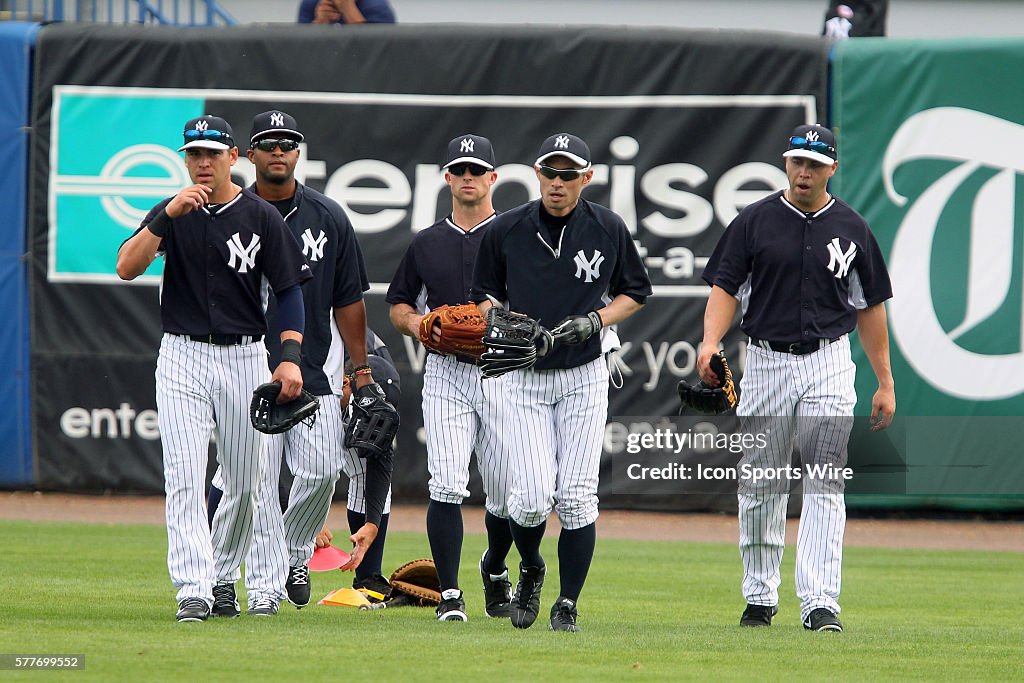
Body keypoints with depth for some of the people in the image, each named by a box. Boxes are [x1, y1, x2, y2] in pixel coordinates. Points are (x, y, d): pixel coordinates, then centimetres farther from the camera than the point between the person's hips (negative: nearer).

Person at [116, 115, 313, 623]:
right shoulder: (171, 214, 4)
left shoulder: (260, 217, 1)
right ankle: (192, 589, -17)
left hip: (244, 357, 1)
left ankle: (222, 576, 26)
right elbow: (126, 267, -11)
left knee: (246, 483, 7)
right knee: (184, 479, -12)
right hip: (182, 357, -1)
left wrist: (290, 357, -11)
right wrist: (168, 214, -21)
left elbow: (289, 291, 1)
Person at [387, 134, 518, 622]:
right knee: (446, 486, -12)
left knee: (506, 493, 2)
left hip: (504, 372, -1)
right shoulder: (427, 243, 13)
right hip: (445, 372, 1)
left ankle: (495, 569, 31)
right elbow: (398, 305, 21)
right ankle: (449, 595, -9)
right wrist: (416, 324, -1)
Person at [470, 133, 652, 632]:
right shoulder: (506, 230, -1)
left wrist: (596, 320, -8)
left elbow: (635, 292, 10)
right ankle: (530, 571, 21)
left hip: (584, 377, 0)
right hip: (525, 378, 0)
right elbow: (483, 295, 10)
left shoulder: (608, 230, -1)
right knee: (532, 497, -10)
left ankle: (568, 605, 8)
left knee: (576, 497, -4)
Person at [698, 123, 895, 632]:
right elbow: (725, 288, -1)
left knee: (824, 486, -9)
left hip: (829, 365, 0)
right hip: (766, 361, 0)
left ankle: (820, 603, -13)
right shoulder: (755, 221, 2)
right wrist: (710, 342, -20)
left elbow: (870, 307, 11)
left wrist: (885, 382, 8)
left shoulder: (851, 228, 6)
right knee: (759, 486, 5)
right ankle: (760, 596, 18)